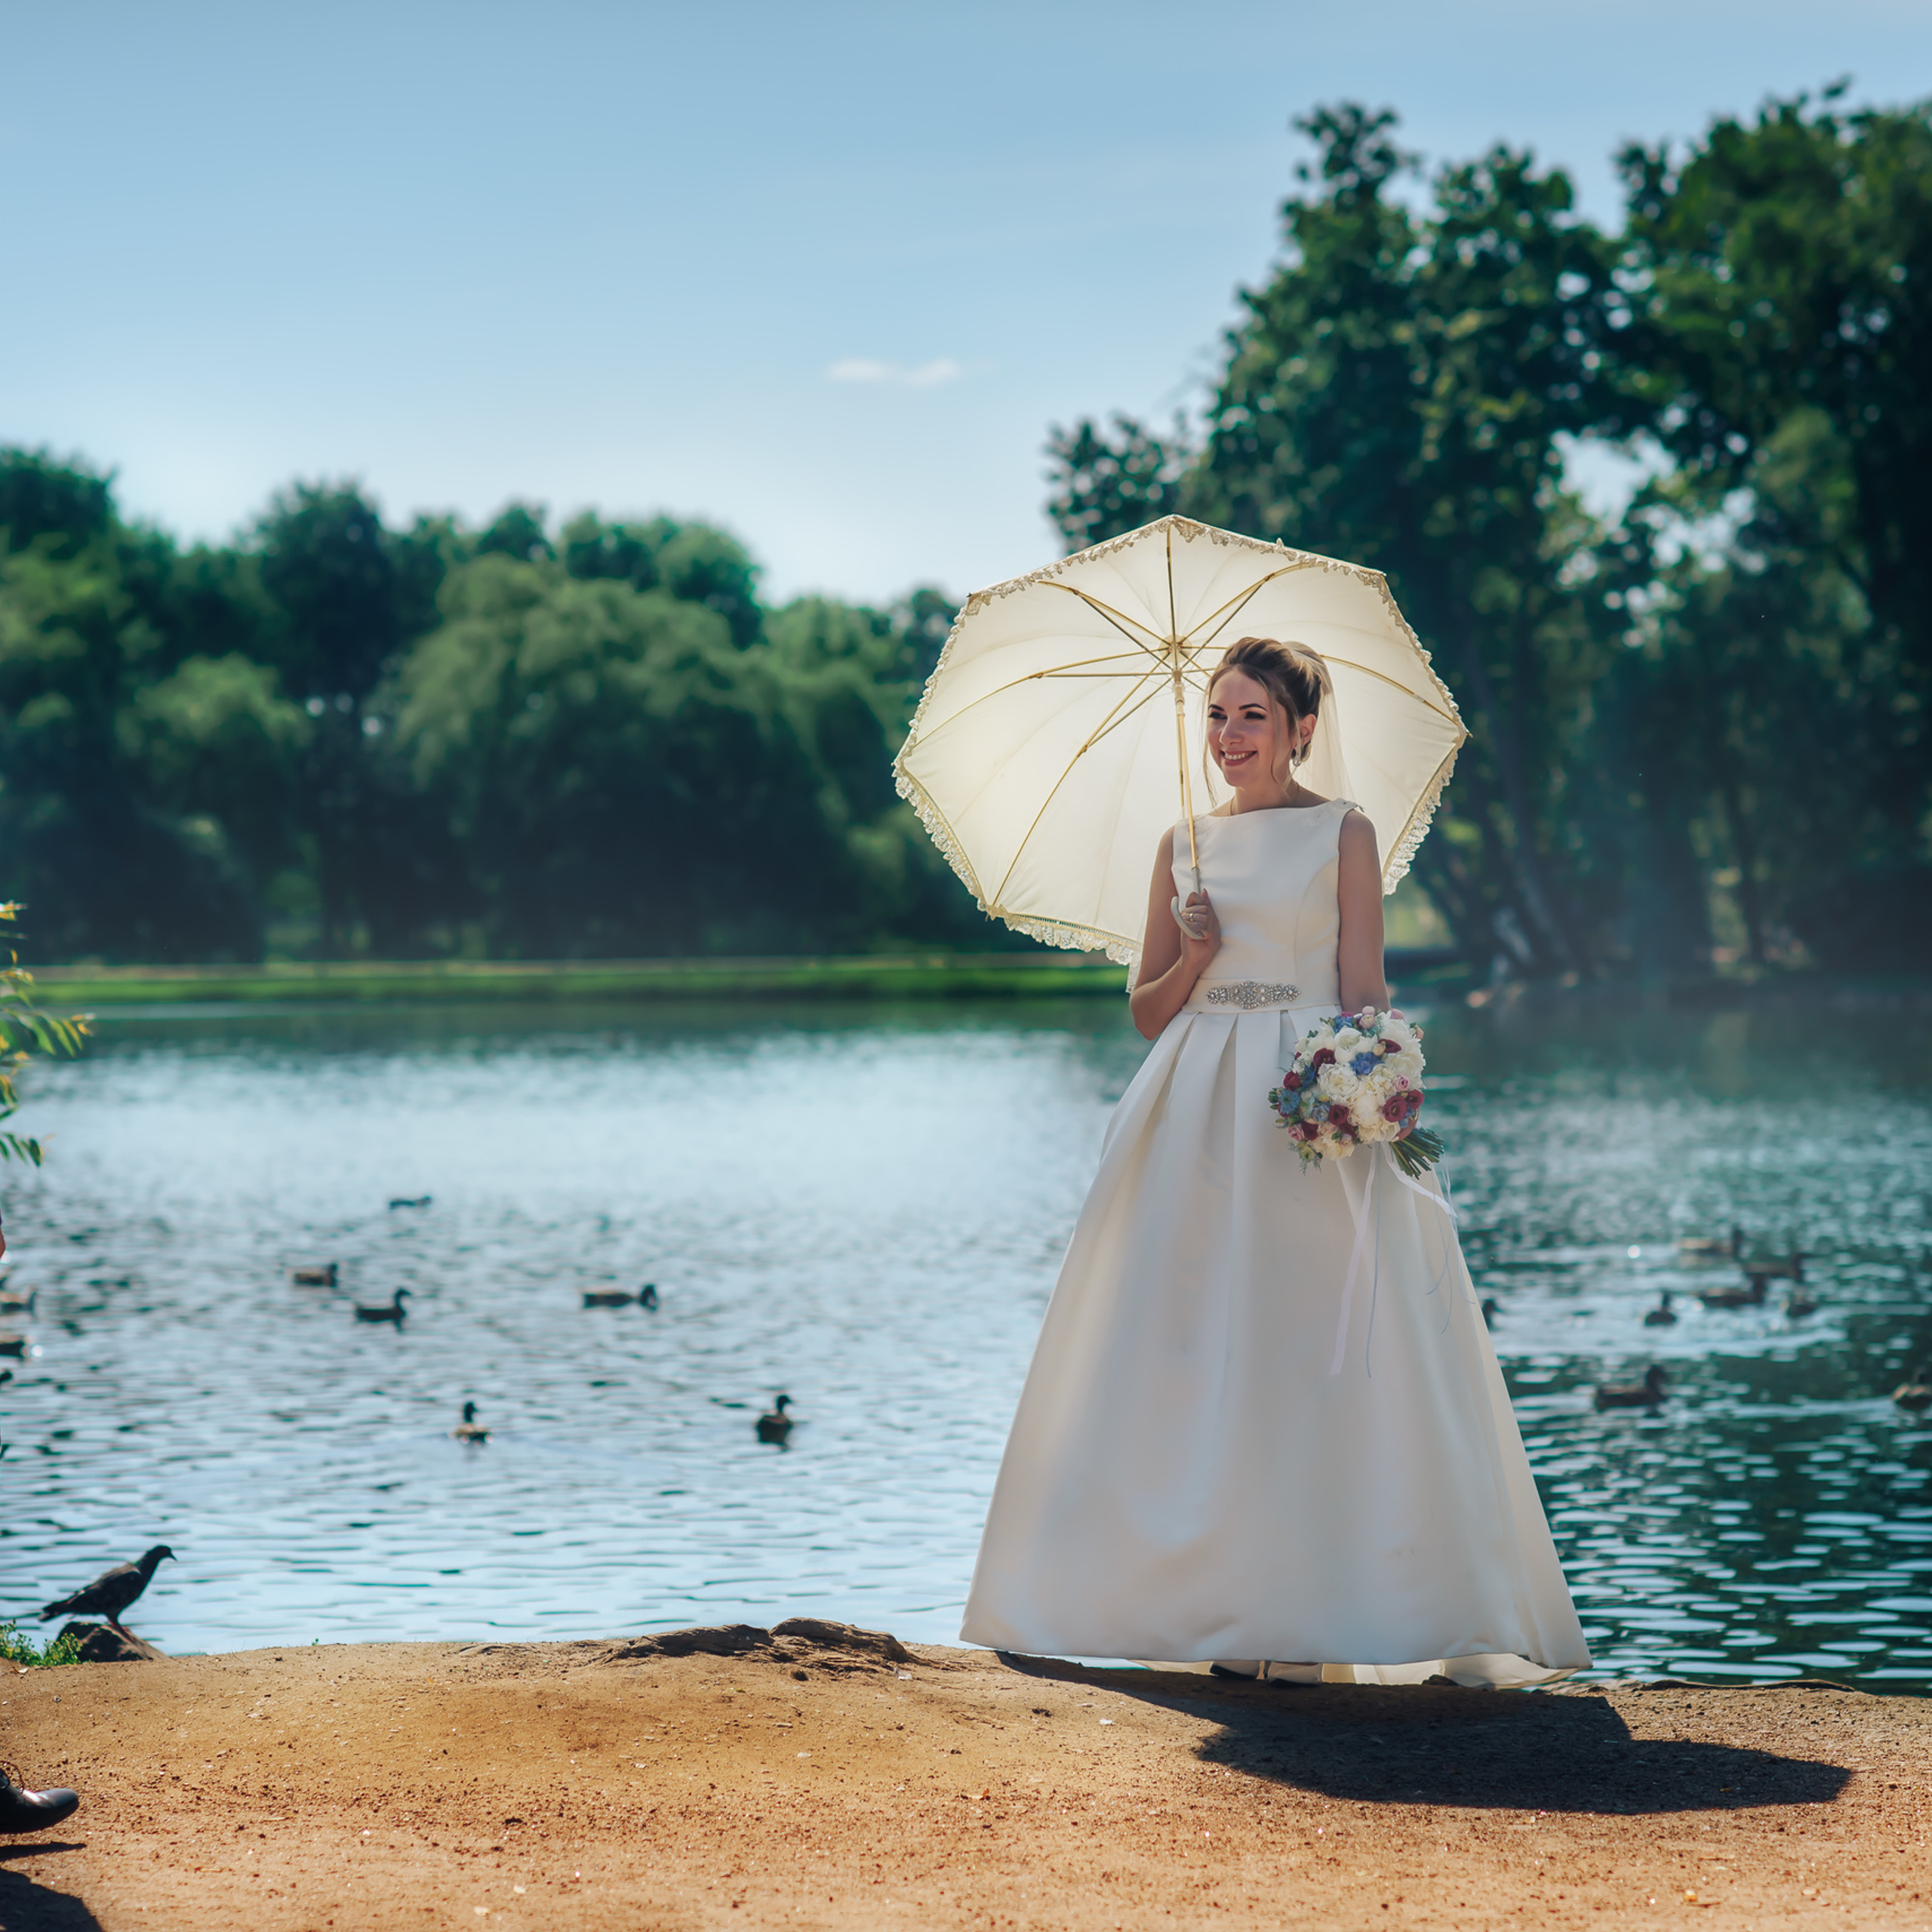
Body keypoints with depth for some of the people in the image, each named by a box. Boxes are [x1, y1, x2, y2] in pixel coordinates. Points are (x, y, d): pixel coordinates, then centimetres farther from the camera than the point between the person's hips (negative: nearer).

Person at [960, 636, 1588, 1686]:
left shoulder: (1341, 832, 5)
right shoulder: (1185, 844, 16)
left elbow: (1364, 992, -1)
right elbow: (1148, 1011, 16)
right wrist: (1194, 958, -4)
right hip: (1195, 1108, 4)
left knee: (1312, 1351, -9)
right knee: (1192, 1353, -1)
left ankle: (1310, 1617, -6)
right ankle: (1219, 1605, 4)